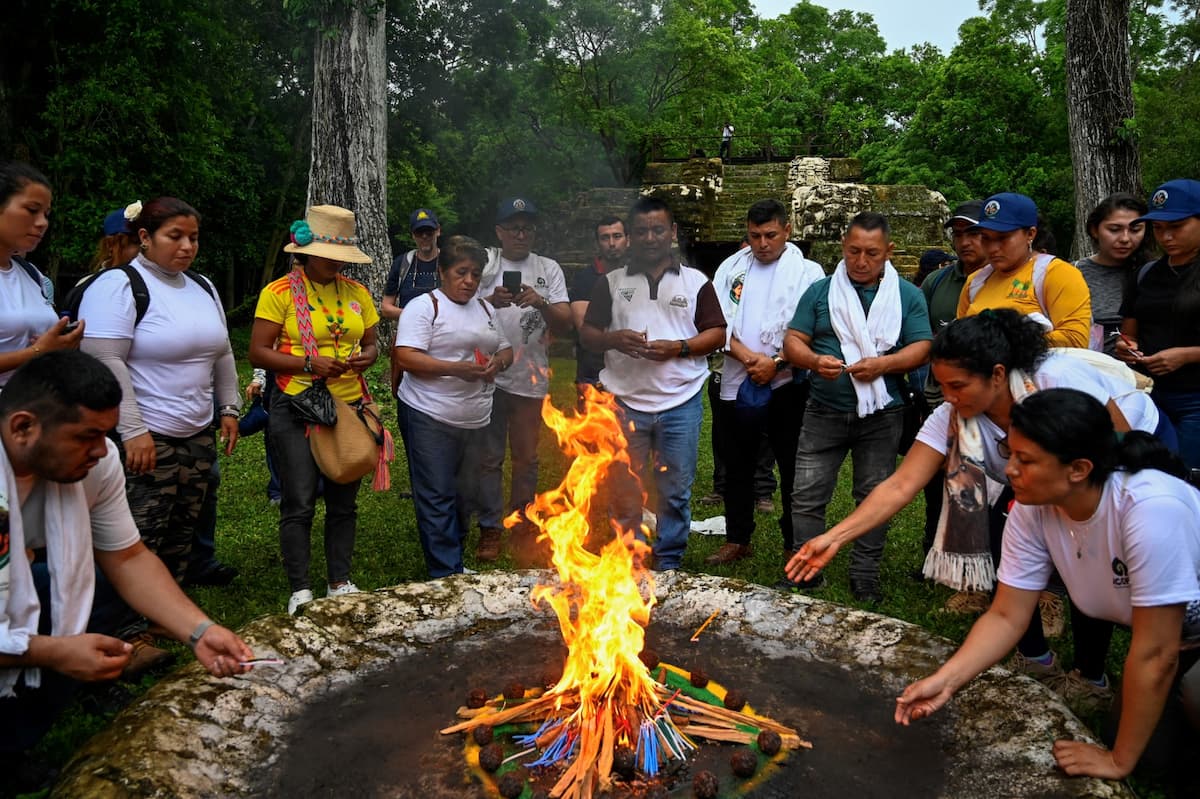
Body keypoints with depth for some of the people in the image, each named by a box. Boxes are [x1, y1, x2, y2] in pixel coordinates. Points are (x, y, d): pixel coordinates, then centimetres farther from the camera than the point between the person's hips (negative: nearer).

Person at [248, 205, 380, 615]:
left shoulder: (357, 293, 9)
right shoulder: (280, 292, -4)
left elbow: (371, 343, 17)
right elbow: (258, 352, -7)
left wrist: (367, 356, -7)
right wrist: (309, 364, -19)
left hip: (350, 406, 5)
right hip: (297, 409, -4)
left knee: (344, 501, 11)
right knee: (299, 504, -2)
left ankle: (340, 582, 24)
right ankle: (300, 590, 12)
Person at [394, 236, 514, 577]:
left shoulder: (485, 309, 16)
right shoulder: (424, 306, -6)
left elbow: (506, 350, 22)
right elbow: (405, 357, -16)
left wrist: (497, 363, -3)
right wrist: (457, 369, -24)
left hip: (477, 418, 7)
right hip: (431, 417, -7)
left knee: (463, 496, 15)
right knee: (438, 499, -2)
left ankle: (454, 559, 29)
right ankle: (447, 574, 4)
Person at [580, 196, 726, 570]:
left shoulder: (696, 281, 7)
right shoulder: (611, 282, 10)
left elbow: (717, 333, 3)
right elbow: (586, 333, 9)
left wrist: (678, 347, -14)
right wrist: (613, 339, -13)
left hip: (680, 403, -1)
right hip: (624, 402, 1)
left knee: (675, 492, 6)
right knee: (624, 493, 8)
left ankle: (669, 563, 20)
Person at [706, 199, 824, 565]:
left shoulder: (808, 272, 1)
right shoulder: (732, 267, 10)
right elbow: (718, 320, 1)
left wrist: (776, 363, -16)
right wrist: (749, 357, -12)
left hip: (787, 384, -3)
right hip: (737, 383, 3)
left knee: (793, 469, 4)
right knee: (737, 466, 13)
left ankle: (796, 545, 18)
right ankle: (737, 540, 27)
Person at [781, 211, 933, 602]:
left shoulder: (908, 295, 6)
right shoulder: (820, 291, 6)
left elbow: (922, 347, -2)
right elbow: (793, 342, 1)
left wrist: (884, 364, -20)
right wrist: (814, 360, -20)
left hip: (882, 414, 0)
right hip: (824, 411, 0)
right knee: (807, 496, 0)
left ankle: (865, 576, 22)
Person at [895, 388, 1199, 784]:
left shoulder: (1151, 509, -39)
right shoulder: (1032, 508, -21)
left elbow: (1156, 654, -33)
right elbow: (1007, 616, -15)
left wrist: (1119, 761, -23)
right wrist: (945, 680, -30)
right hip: (1162, 637, 5)